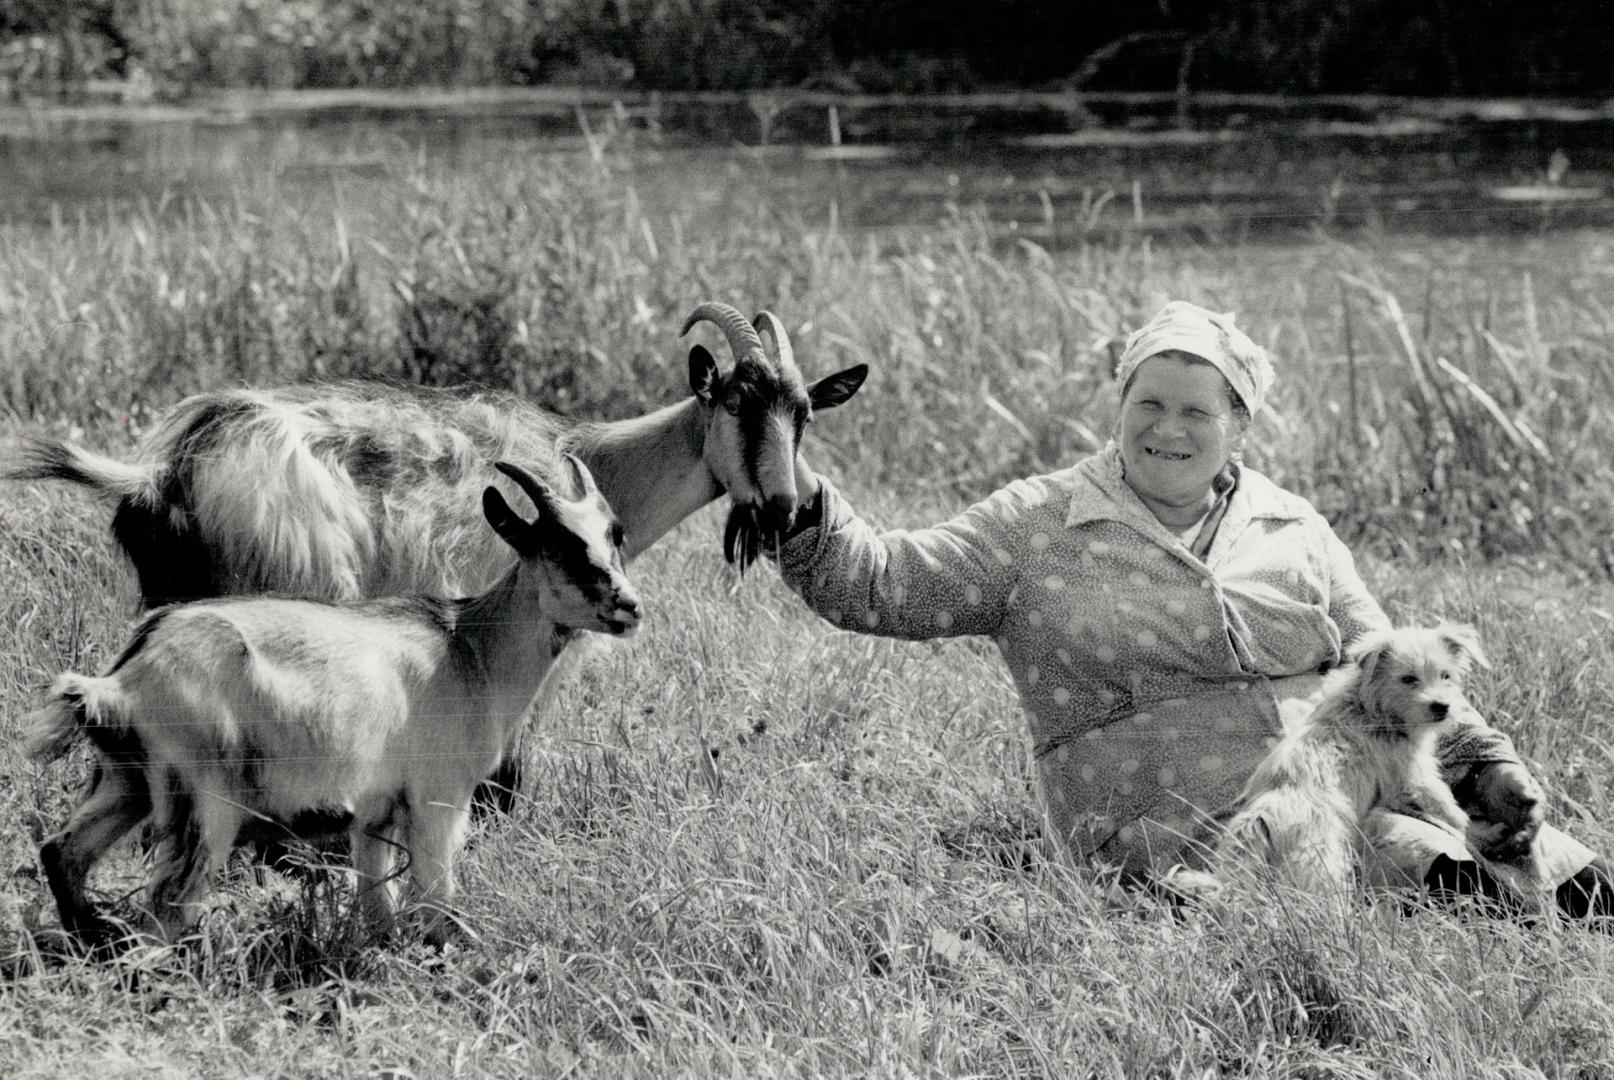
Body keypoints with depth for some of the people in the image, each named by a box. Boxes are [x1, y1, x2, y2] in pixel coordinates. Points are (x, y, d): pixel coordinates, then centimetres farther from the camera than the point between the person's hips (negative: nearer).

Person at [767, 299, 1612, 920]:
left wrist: (1486, 765, 5)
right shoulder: (1035, 527, 7)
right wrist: (799, 503, -12)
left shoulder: (1294, 532, 17)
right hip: (1182, 834, -4)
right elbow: (876, 586, 4)